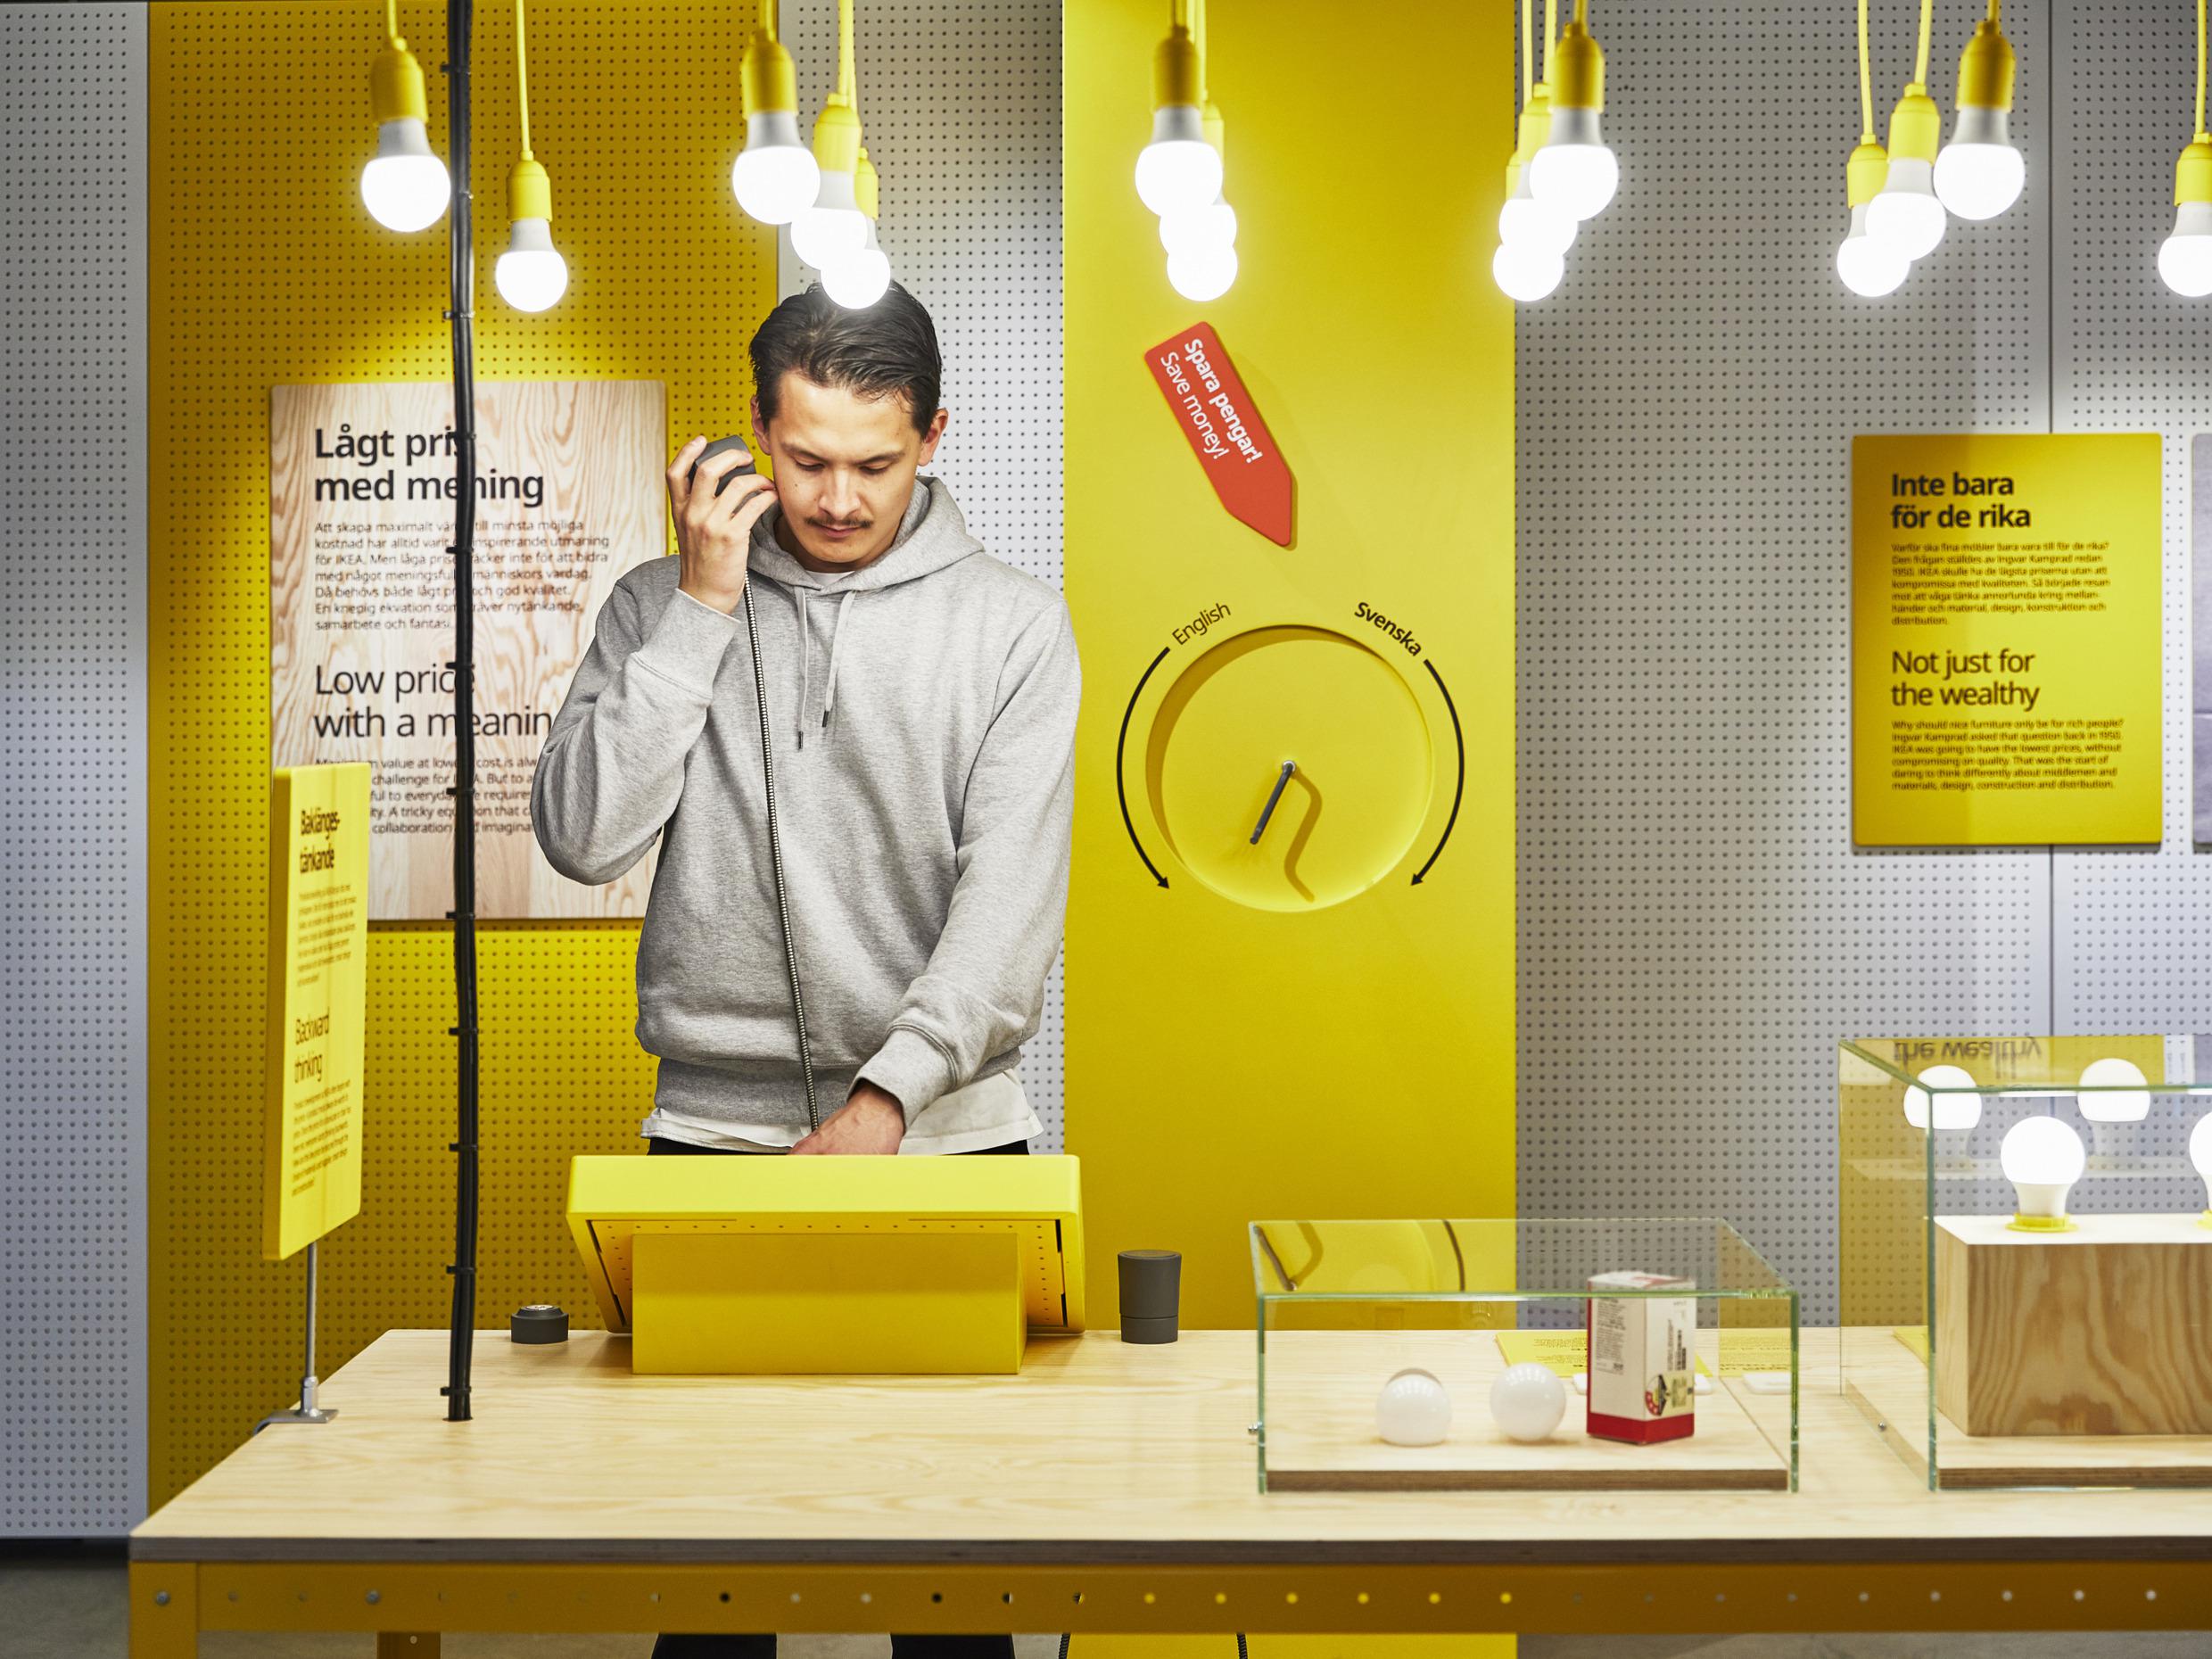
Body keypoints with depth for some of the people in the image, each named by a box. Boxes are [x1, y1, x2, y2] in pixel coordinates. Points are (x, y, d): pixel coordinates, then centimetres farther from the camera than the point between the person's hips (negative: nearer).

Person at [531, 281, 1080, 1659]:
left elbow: (1011, 899, -7)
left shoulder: (1015, 625, 2)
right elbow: (584, 837, -5)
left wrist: (889, 1092, -19)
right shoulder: (662, 606, 7)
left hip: (947, 1133, 0)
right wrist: (703, 605, -7)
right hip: (713, 1131, 1)